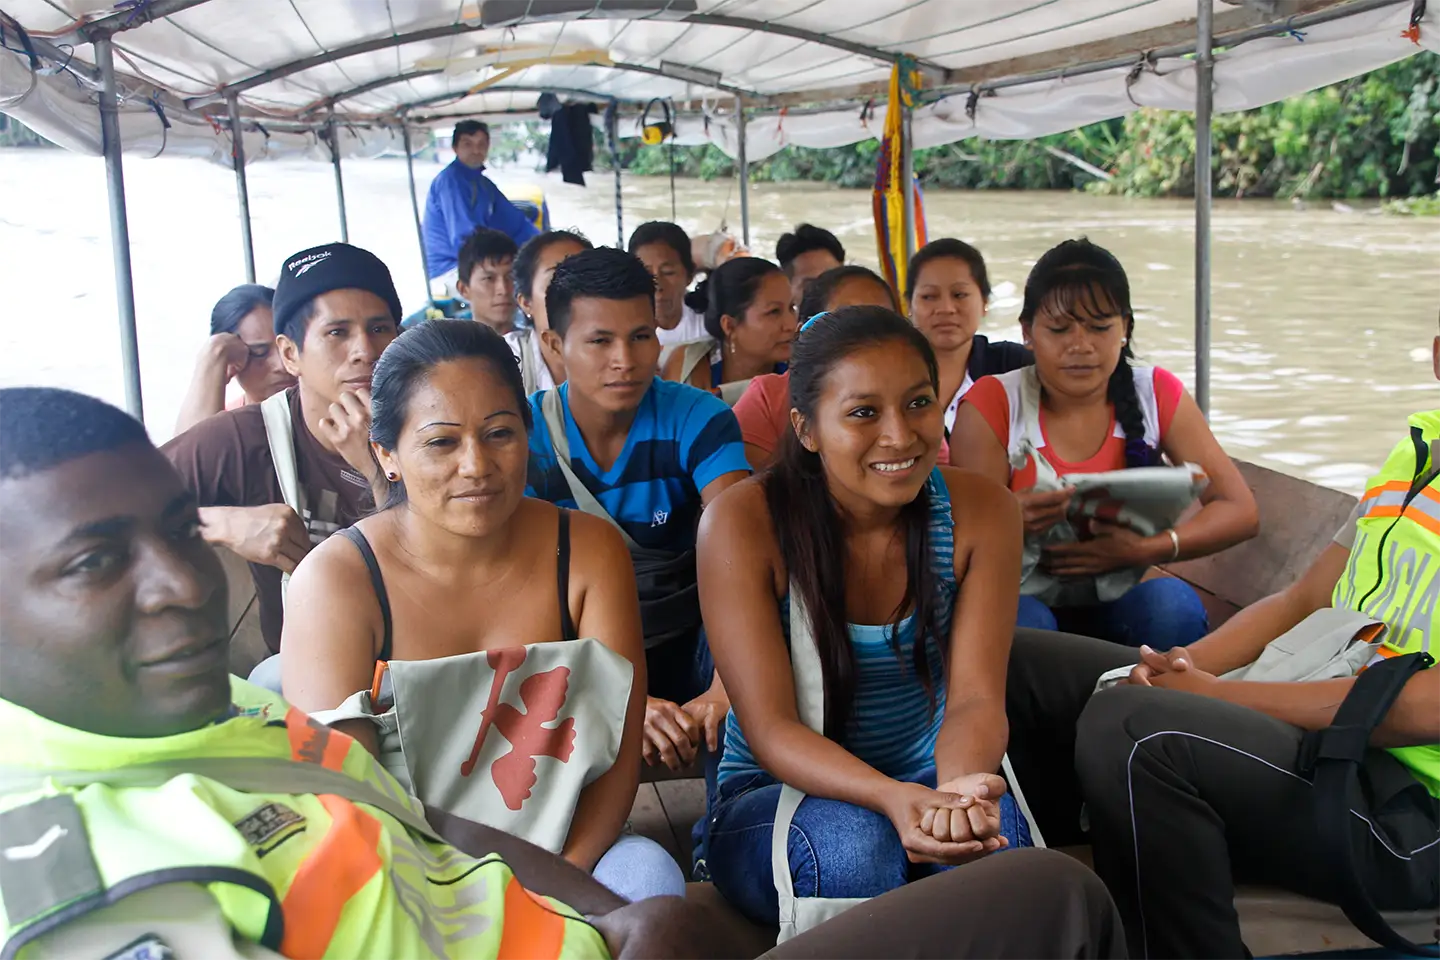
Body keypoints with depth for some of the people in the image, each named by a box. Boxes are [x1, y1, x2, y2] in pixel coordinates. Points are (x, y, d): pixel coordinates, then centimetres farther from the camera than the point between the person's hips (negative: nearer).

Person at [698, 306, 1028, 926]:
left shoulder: (980, 510, -8)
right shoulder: (741, 523, -17)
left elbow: (975, 696, -14)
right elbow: (770, 728, -21)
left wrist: (959, 783, -38)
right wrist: (893, 798, -40)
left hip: (925, 776, 2)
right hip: (774, 794, -1)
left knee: (993, 837, -31)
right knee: (853, 843, -34)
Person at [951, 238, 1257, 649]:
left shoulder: (1157, 395, 2)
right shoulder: (993, 404, -5)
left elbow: (1241, 512, -2)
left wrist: (1143, 549, -21)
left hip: (1120, 600, 3)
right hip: (1025, 597, -2)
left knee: (1174, 602, -30)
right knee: (1020, 619, -36)